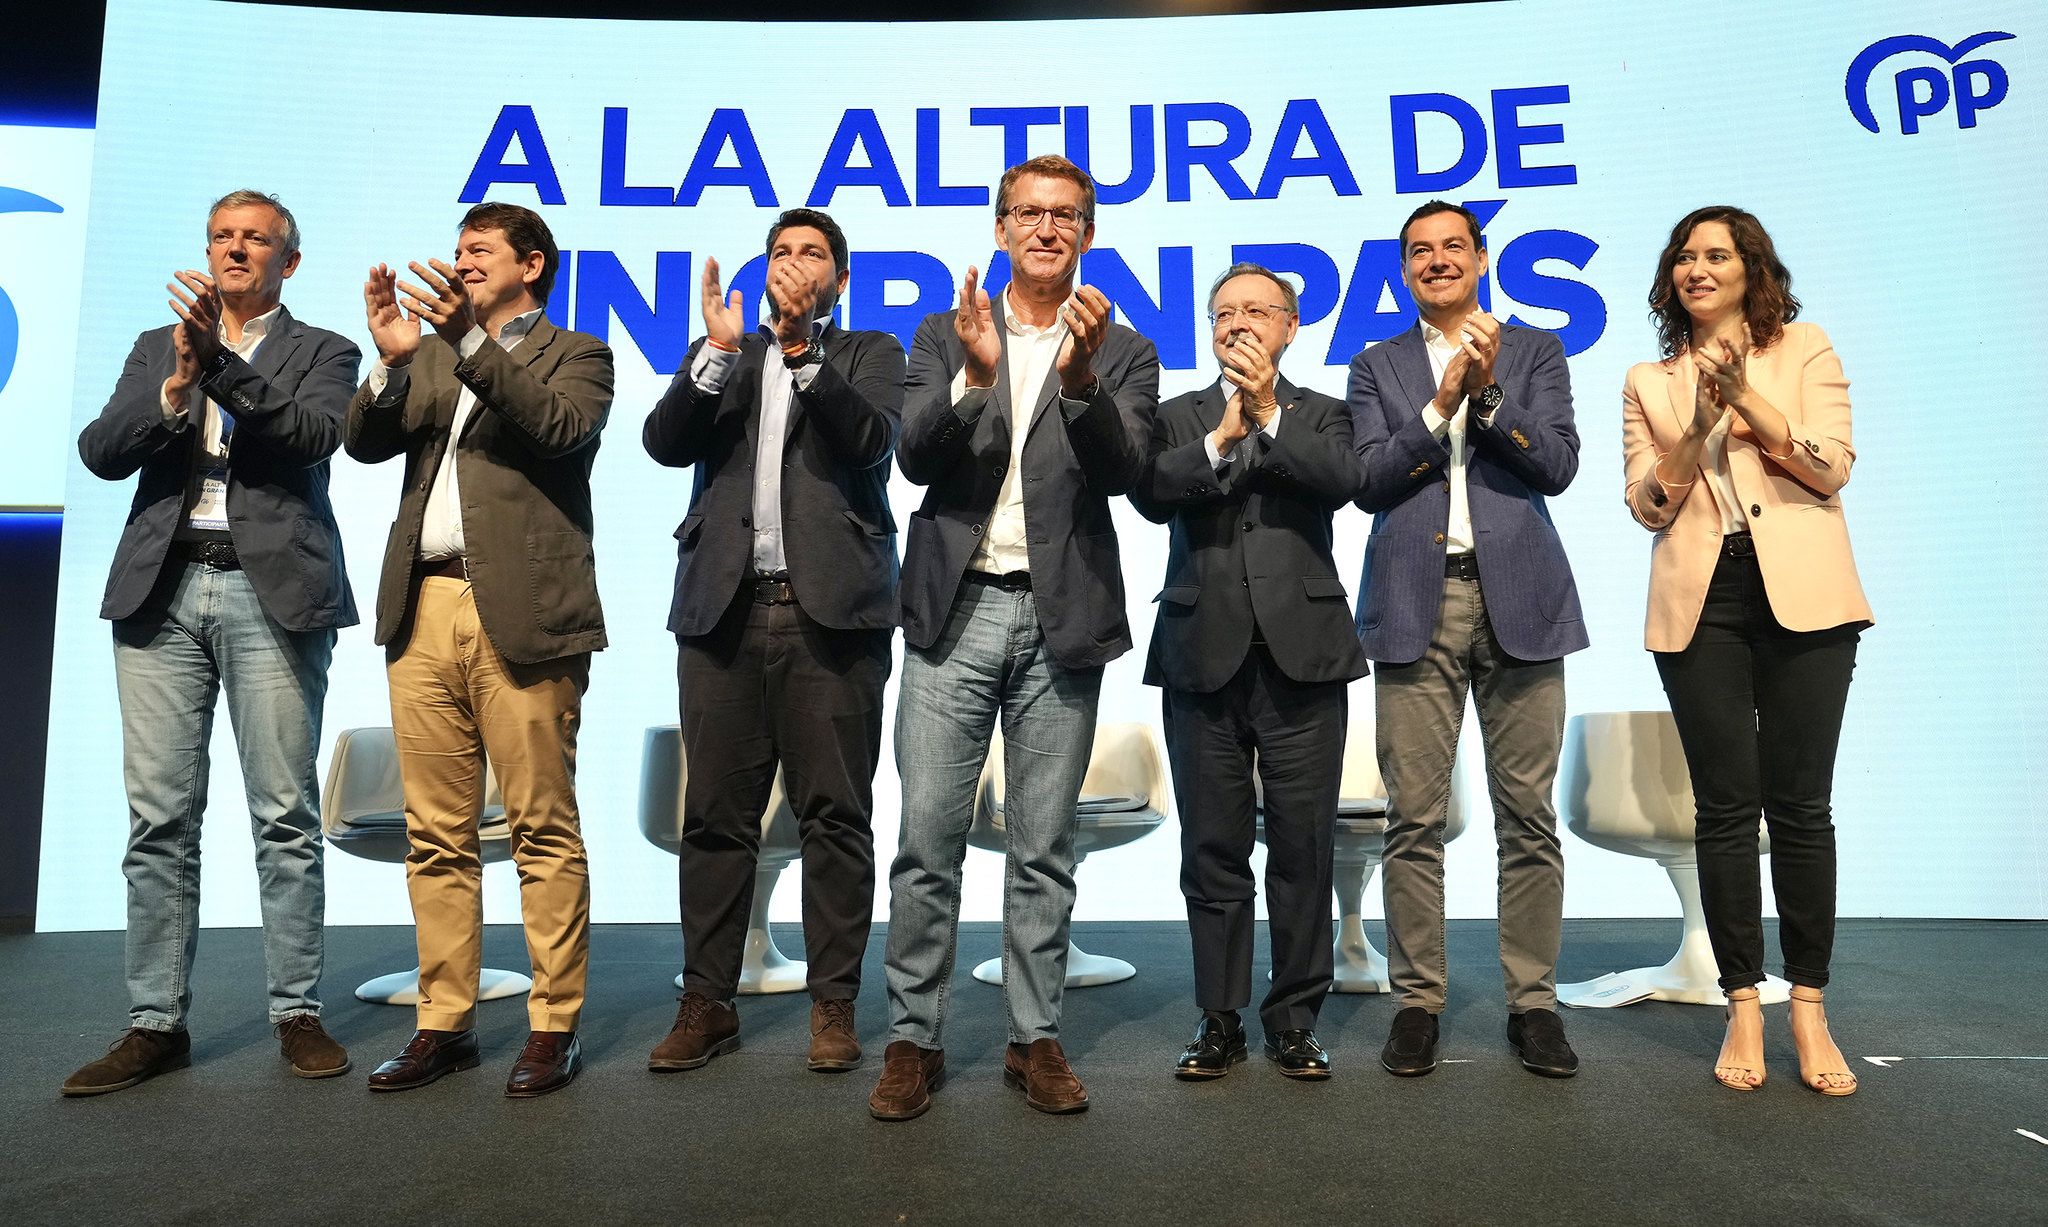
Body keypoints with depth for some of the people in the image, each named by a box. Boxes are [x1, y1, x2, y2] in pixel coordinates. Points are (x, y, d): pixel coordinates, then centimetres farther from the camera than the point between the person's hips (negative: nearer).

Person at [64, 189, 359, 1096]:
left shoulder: (320, 352, 10)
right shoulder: (157, 347, 19)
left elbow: (316, 433, -9)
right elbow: (100, 452, 7)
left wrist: (221, 364, -18)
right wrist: (173, 387, -9)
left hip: (271, 593, -3)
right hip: (163, 590, 3)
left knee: (285, 816, -2)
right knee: (159, 819, 3)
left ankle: (297, 1013, 7)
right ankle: (156, 1023, 11)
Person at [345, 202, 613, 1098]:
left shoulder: (576, 355, 9)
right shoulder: (430, 355, 23)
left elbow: (560, 430, -11)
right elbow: (365, 442, 10)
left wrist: (473, 339, -16)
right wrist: (393, 358, -5)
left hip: (521, 613, -5)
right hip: (424, 610, 5)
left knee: (543, 829, -3)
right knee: (435, 835, 7)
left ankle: (553, 1026, 5)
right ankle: (444, 1022, 16)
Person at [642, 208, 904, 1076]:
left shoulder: (868, 354, 14)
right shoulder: (718, 355, 20)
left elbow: (872, 439, -6)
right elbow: (664, 443, 4)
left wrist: (802, 346, -13)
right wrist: (719, 351, -7)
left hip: (832, 610, -2)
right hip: (725, 609, 2)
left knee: (835, 815, 0)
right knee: (715, 817, 4)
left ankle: (834, 1003, 9)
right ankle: (707, 1002, 13)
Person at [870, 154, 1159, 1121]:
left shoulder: (1122, 355, 9)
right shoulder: (944, 336, 11)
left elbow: (1120, 471, -7)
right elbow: (915, 459, -3)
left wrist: (1081, 377, -23)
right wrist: (974, 375, -18)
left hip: (1061, 618, 0)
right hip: (956, 608, 0)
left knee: (1043, 848, 7)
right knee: (928, 836, 0)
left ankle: (1035, 1039, 19)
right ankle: (913, 1039, 12)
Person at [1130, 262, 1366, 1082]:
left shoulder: (1321, 414, 14)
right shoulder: (1176, 418, 15)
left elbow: (1343, 480, -9)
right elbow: (1149, 492, -5)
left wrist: (1269, 413, -10)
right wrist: (1221, 438, -12)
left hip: (1302, 653, 0)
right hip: (1204, 654, 1)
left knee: (1303, 846, 3)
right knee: (1213, 850, 6)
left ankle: (1294, 1019, 16)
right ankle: (1219, 1020, 17)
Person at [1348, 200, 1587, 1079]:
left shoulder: (1534, 350, 14)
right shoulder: (1377, 366, 14)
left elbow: (1557, 466, 0)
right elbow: (1369, 481, 1)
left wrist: (1487, 392, -11)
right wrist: (1442, 403, -9)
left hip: (1517, 597, 0)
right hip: (1416, 603, 0)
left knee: (1527, 811, 2)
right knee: (1414, 816, 0)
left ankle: (1533, 1000, 13)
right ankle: (1417, 1000, 10)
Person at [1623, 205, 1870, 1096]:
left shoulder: (1806, 351, 10)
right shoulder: (1648, 382, 14)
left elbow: (1831, 469, -2)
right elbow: (1648, 505, 4)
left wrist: (1746, 396, -10)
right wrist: (1700, 426, -11)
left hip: (1800, 593, -1)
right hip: (1700, 603, 1)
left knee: (1799, 804, 0)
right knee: (1725, 807, 2)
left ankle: (1809, 1010, 12)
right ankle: (1743, 1007, 12)